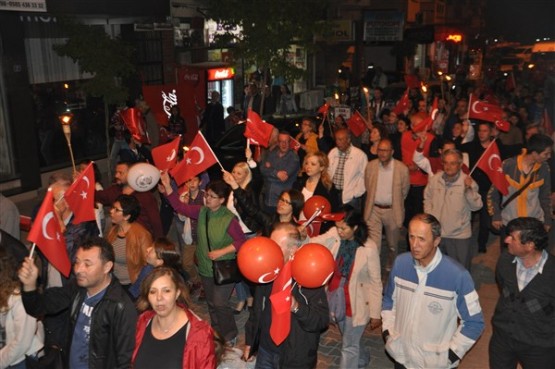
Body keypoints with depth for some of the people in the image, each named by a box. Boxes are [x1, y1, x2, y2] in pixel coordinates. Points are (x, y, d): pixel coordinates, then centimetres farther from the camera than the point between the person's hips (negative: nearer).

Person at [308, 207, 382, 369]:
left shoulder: (369, 249, -22)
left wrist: (375, 313, -9)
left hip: (356, 303, -5)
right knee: (349, 339, 28)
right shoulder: (334, 235, -12)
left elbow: (375, 282, -14)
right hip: (336, 298, 5)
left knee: (348, 346, 8)